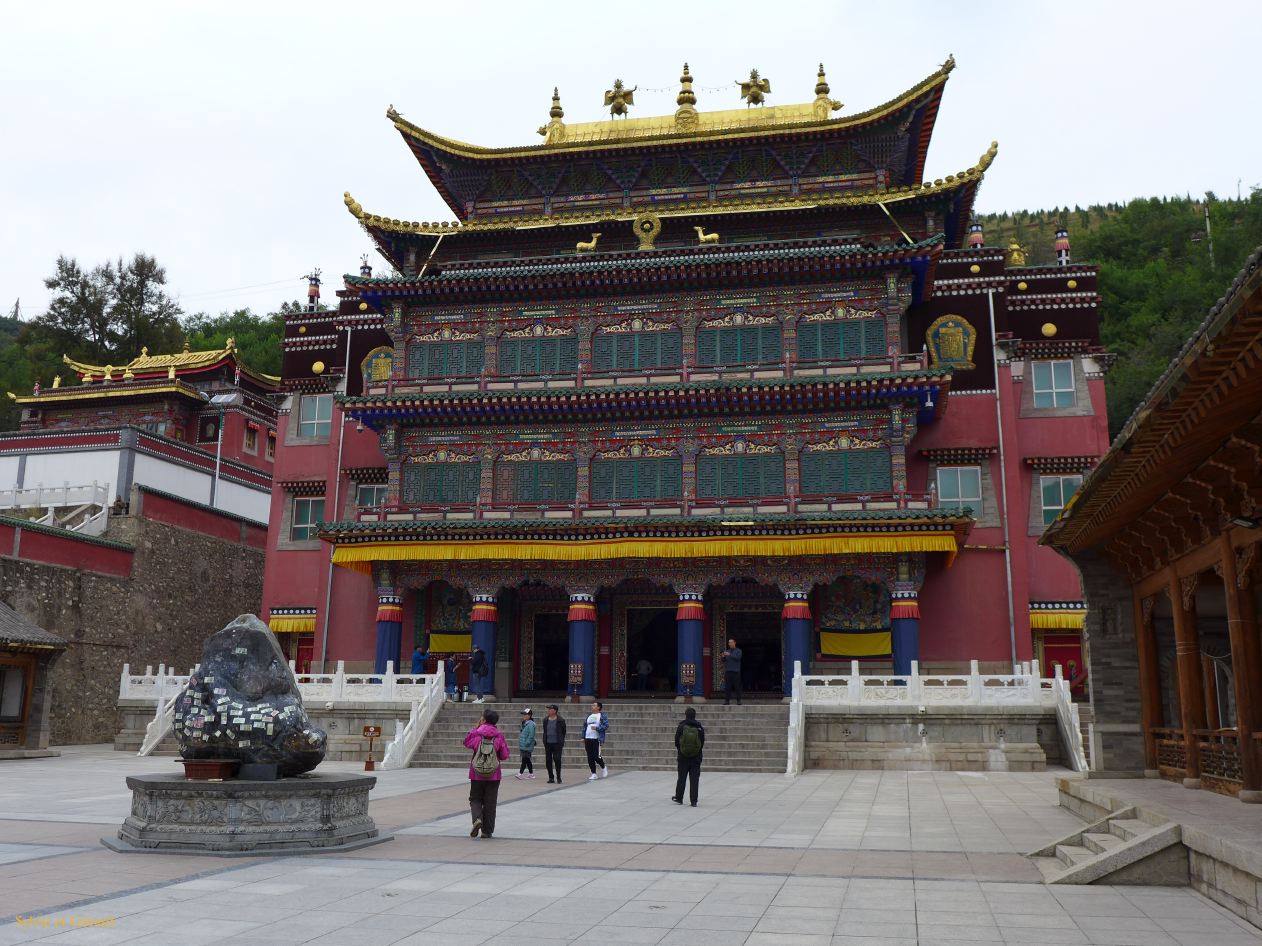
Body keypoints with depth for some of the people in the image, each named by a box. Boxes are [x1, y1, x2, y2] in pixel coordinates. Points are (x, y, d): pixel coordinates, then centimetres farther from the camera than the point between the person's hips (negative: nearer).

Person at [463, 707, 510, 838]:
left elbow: (466, 743, 12)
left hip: (477, 774, -1)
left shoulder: (476, 734, -9)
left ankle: (477, 819, -13)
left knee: (475, 799, 14)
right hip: (493, 775, 1)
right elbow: (504, 755, -2)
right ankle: (487, 831, 10)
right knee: (490, 802, 9)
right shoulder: (499, 736, -6)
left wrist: (475, 728, 11)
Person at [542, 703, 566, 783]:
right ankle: (550, 777, 13)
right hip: (548, 744, 4)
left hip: (557, 744, -4)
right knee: (548, 760, 4)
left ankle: (558, 778, 4)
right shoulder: (545, 720, 8)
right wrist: (544, 741, 12)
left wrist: (561, 741, 6)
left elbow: (564, 732, 5)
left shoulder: (560, 720, -4)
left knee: (557, 760, -6)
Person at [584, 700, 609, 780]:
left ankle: (604, 767, 19)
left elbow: (606, 726, -11)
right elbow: (585, 727, 22)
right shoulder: (589, 717, 19)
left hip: (597, 739, -6)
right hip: (588, 739, 6)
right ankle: (594, 774, 11)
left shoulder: (602, 716, -1)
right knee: (590, 757, 4)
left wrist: (597, 728, -19)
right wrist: (583, 737, 14)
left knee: (596, 756, -9)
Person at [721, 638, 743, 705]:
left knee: (737, 687, -4)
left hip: (736, 671, -3)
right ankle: (727, 700, -1)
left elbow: (738, 657, -13)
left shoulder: (738, 651, 5)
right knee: (727, 687, -2)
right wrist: (723, 657, -9)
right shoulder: (727, 651, 17)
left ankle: (738, 700, 1)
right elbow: (724, 661, 13)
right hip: (728, 671, 3)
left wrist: (729, 655, -22)